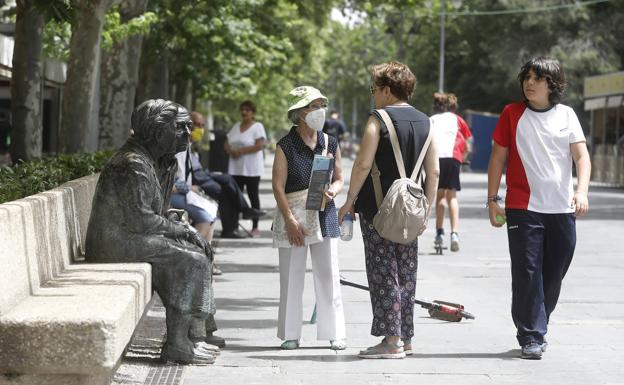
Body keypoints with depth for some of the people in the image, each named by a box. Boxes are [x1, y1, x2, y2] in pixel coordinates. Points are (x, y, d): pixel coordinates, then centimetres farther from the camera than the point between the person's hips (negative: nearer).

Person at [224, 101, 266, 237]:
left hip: (251, 168, -6)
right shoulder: (236, 126, 16)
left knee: (253, 196, -1)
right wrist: (231, 151, -7)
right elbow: (226, 143, 16)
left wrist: (240, 151, -18)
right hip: (236, 168, 6)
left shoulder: (257, 127, -4)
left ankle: (255, 227, 2)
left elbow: (259, 145, -17)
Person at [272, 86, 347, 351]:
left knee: (328, 276, 2)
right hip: (294, 215, -3)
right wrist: (290, 221, -15)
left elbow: (338, 178, 16)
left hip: (324, 216, 3)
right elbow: (278, 187, -7)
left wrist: (332, 191, -8)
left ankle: (335, 333, 8)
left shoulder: (330, 144, 8)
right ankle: (291, 334, 8)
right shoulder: (286, 146, -4)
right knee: (291, 277, 0)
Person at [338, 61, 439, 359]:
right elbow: (433, 172, 10)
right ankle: (405, 338, 17)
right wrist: (426, 209, 15)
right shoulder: (424, 122, 10)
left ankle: (391, 341, -6)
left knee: (383, 273, -3)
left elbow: (363, 164, -14)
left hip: (377, 208, -6)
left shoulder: (378, 119, -9)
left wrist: (350, 201, -6)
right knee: (406, 274, 12)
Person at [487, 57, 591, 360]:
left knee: (554, 276, 8)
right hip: (523, 207, -2)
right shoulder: (512, 113, 3)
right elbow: (498, 158, 5)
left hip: (562, 209, 2)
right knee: (527, 274, -7)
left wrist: (582, 190, -15)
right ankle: (531, 337, -3)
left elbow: (581, 155, 2)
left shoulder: (566, 115, 7)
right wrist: (492, 200, 1)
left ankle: (536, 326, 26)